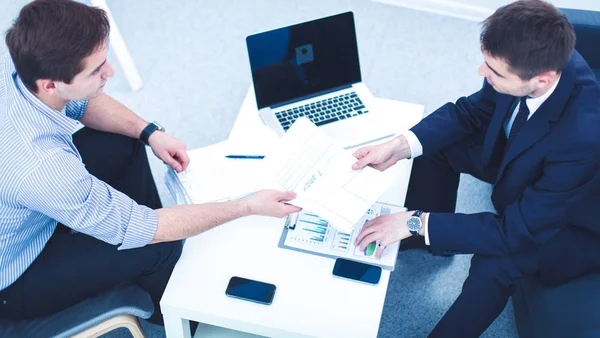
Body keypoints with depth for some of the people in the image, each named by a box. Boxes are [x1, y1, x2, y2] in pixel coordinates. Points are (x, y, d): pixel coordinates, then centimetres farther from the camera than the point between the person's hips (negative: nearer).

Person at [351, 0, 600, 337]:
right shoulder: (540, 58, -25)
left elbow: (518, 230, -34)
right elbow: (471, 111, -9)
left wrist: (416, 223, -34)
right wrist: (399, 146, -22)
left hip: (570, 220, -6)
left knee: (493, 263, -31)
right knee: (436, 143, -1)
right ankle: (433, 236, 23)